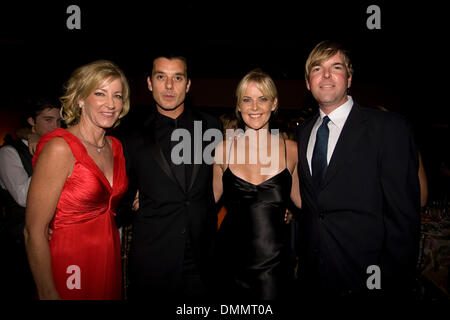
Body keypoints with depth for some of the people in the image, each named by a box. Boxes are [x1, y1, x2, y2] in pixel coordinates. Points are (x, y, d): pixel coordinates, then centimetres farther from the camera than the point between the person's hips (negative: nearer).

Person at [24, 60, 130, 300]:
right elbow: (34, 232, -17)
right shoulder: (59, 148, -18)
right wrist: (48, 293, -14)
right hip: (69, 267, -6)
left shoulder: (115, 147, 3)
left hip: (110, 261, 6)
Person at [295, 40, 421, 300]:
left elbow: (404, 214, -13)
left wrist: (392, 282, -14)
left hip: (366, 278, -4)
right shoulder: (304, 132, 6)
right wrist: (302, 255, 8)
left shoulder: (390, 127, -11)